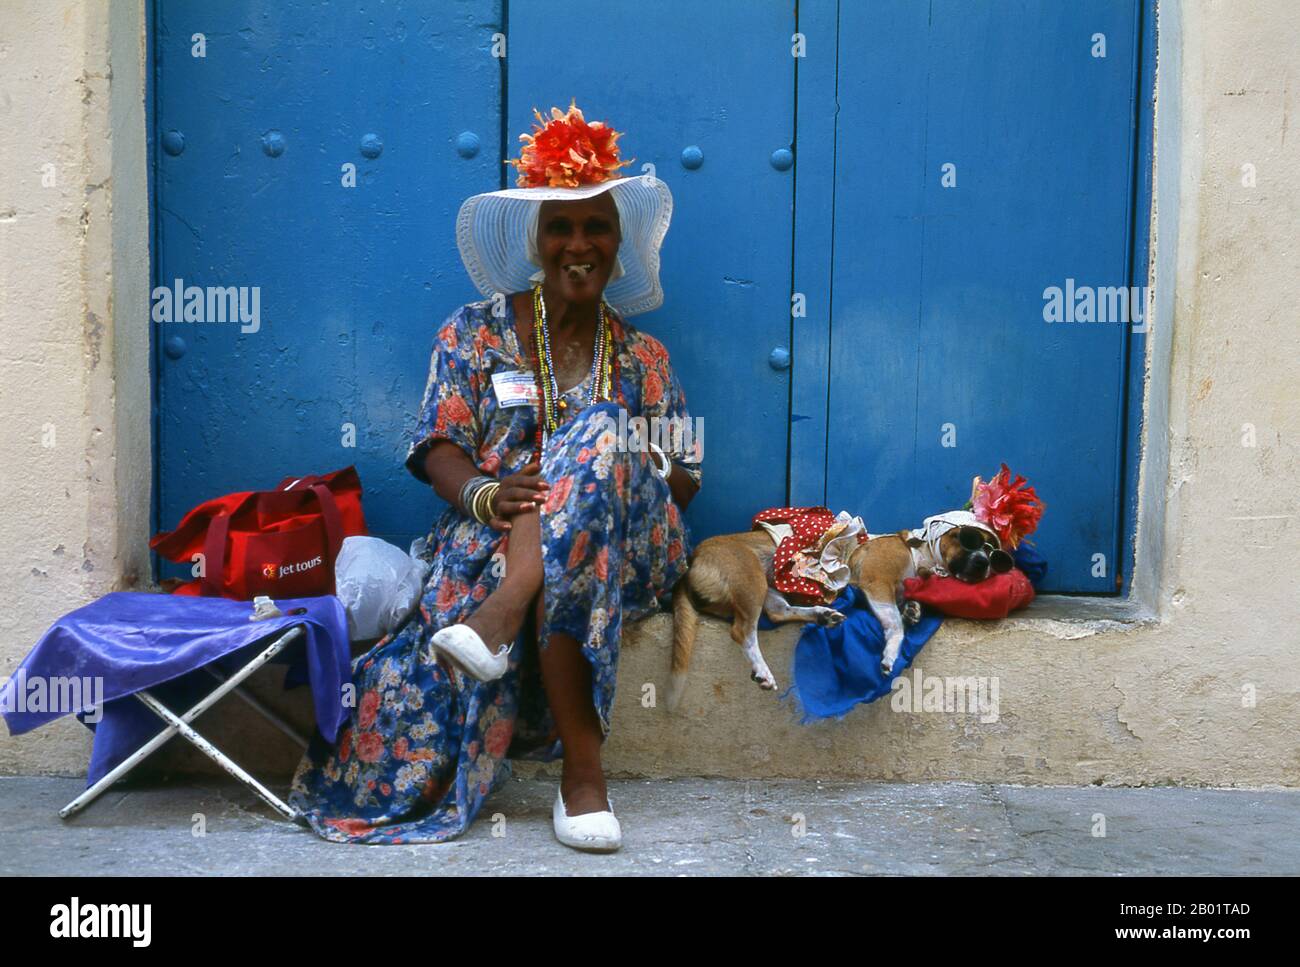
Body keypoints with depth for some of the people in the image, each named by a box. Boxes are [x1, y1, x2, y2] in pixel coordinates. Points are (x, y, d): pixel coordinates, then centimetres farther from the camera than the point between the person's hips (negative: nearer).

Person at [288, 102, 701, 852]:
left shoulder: (642, 356, 16)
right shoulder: (476, 332, 12)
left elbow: (685, 478, 10)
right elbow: (440, 446, 1)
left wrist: (619, 467, -14)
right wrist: (484, 494, -23)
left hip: (628, 544, 1)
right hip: (500, 534, -1)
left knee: (600, 434, -33)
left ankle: (505, 612, -44)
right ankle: (583, 768, -35)